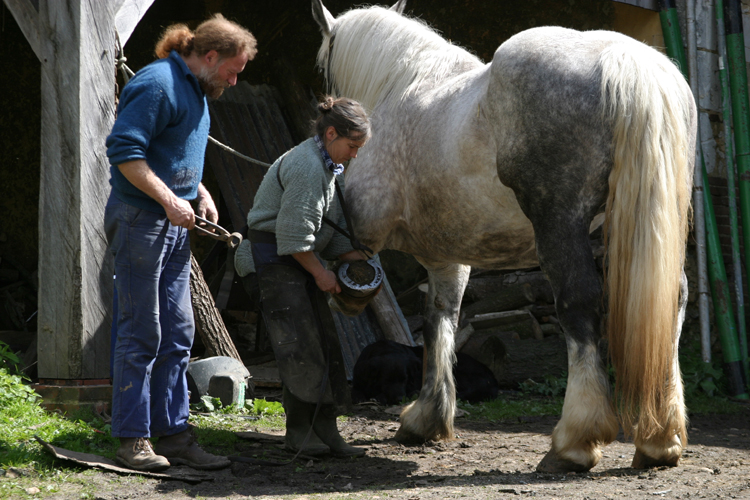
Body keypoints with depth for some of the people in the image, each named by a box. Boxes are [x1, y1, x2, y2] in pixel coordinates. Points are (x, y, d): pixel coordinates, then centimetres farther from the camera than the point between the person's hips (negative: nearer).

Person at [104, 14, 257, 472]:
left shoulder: (195, 90, 17)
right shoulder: (158, 84, -15)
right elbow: (124, 151, -22)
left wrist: (201, 192, 11)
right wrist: (169, 200, -24)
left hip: (175, 228, 10)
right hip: (140, 223, -10)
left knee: (177, 335, 9)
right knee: (141, 334, -5)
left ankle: (174, 434, 14)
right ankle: (133, 439, 2)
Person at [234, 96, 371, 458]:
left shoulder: (328, 167, 14)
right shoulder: (306, 165, -19)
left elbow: (334, 228, 19)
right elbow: (294, 232, -23)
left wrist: (358, 263, 7)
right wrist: (320, 272, -14)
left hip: (297, 261, 10)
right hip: (273, 261, -10)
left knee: (326, 342, 4)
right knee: (301, 344, -11)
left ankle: (325, 428, 7)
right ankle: (298, 429, -2)